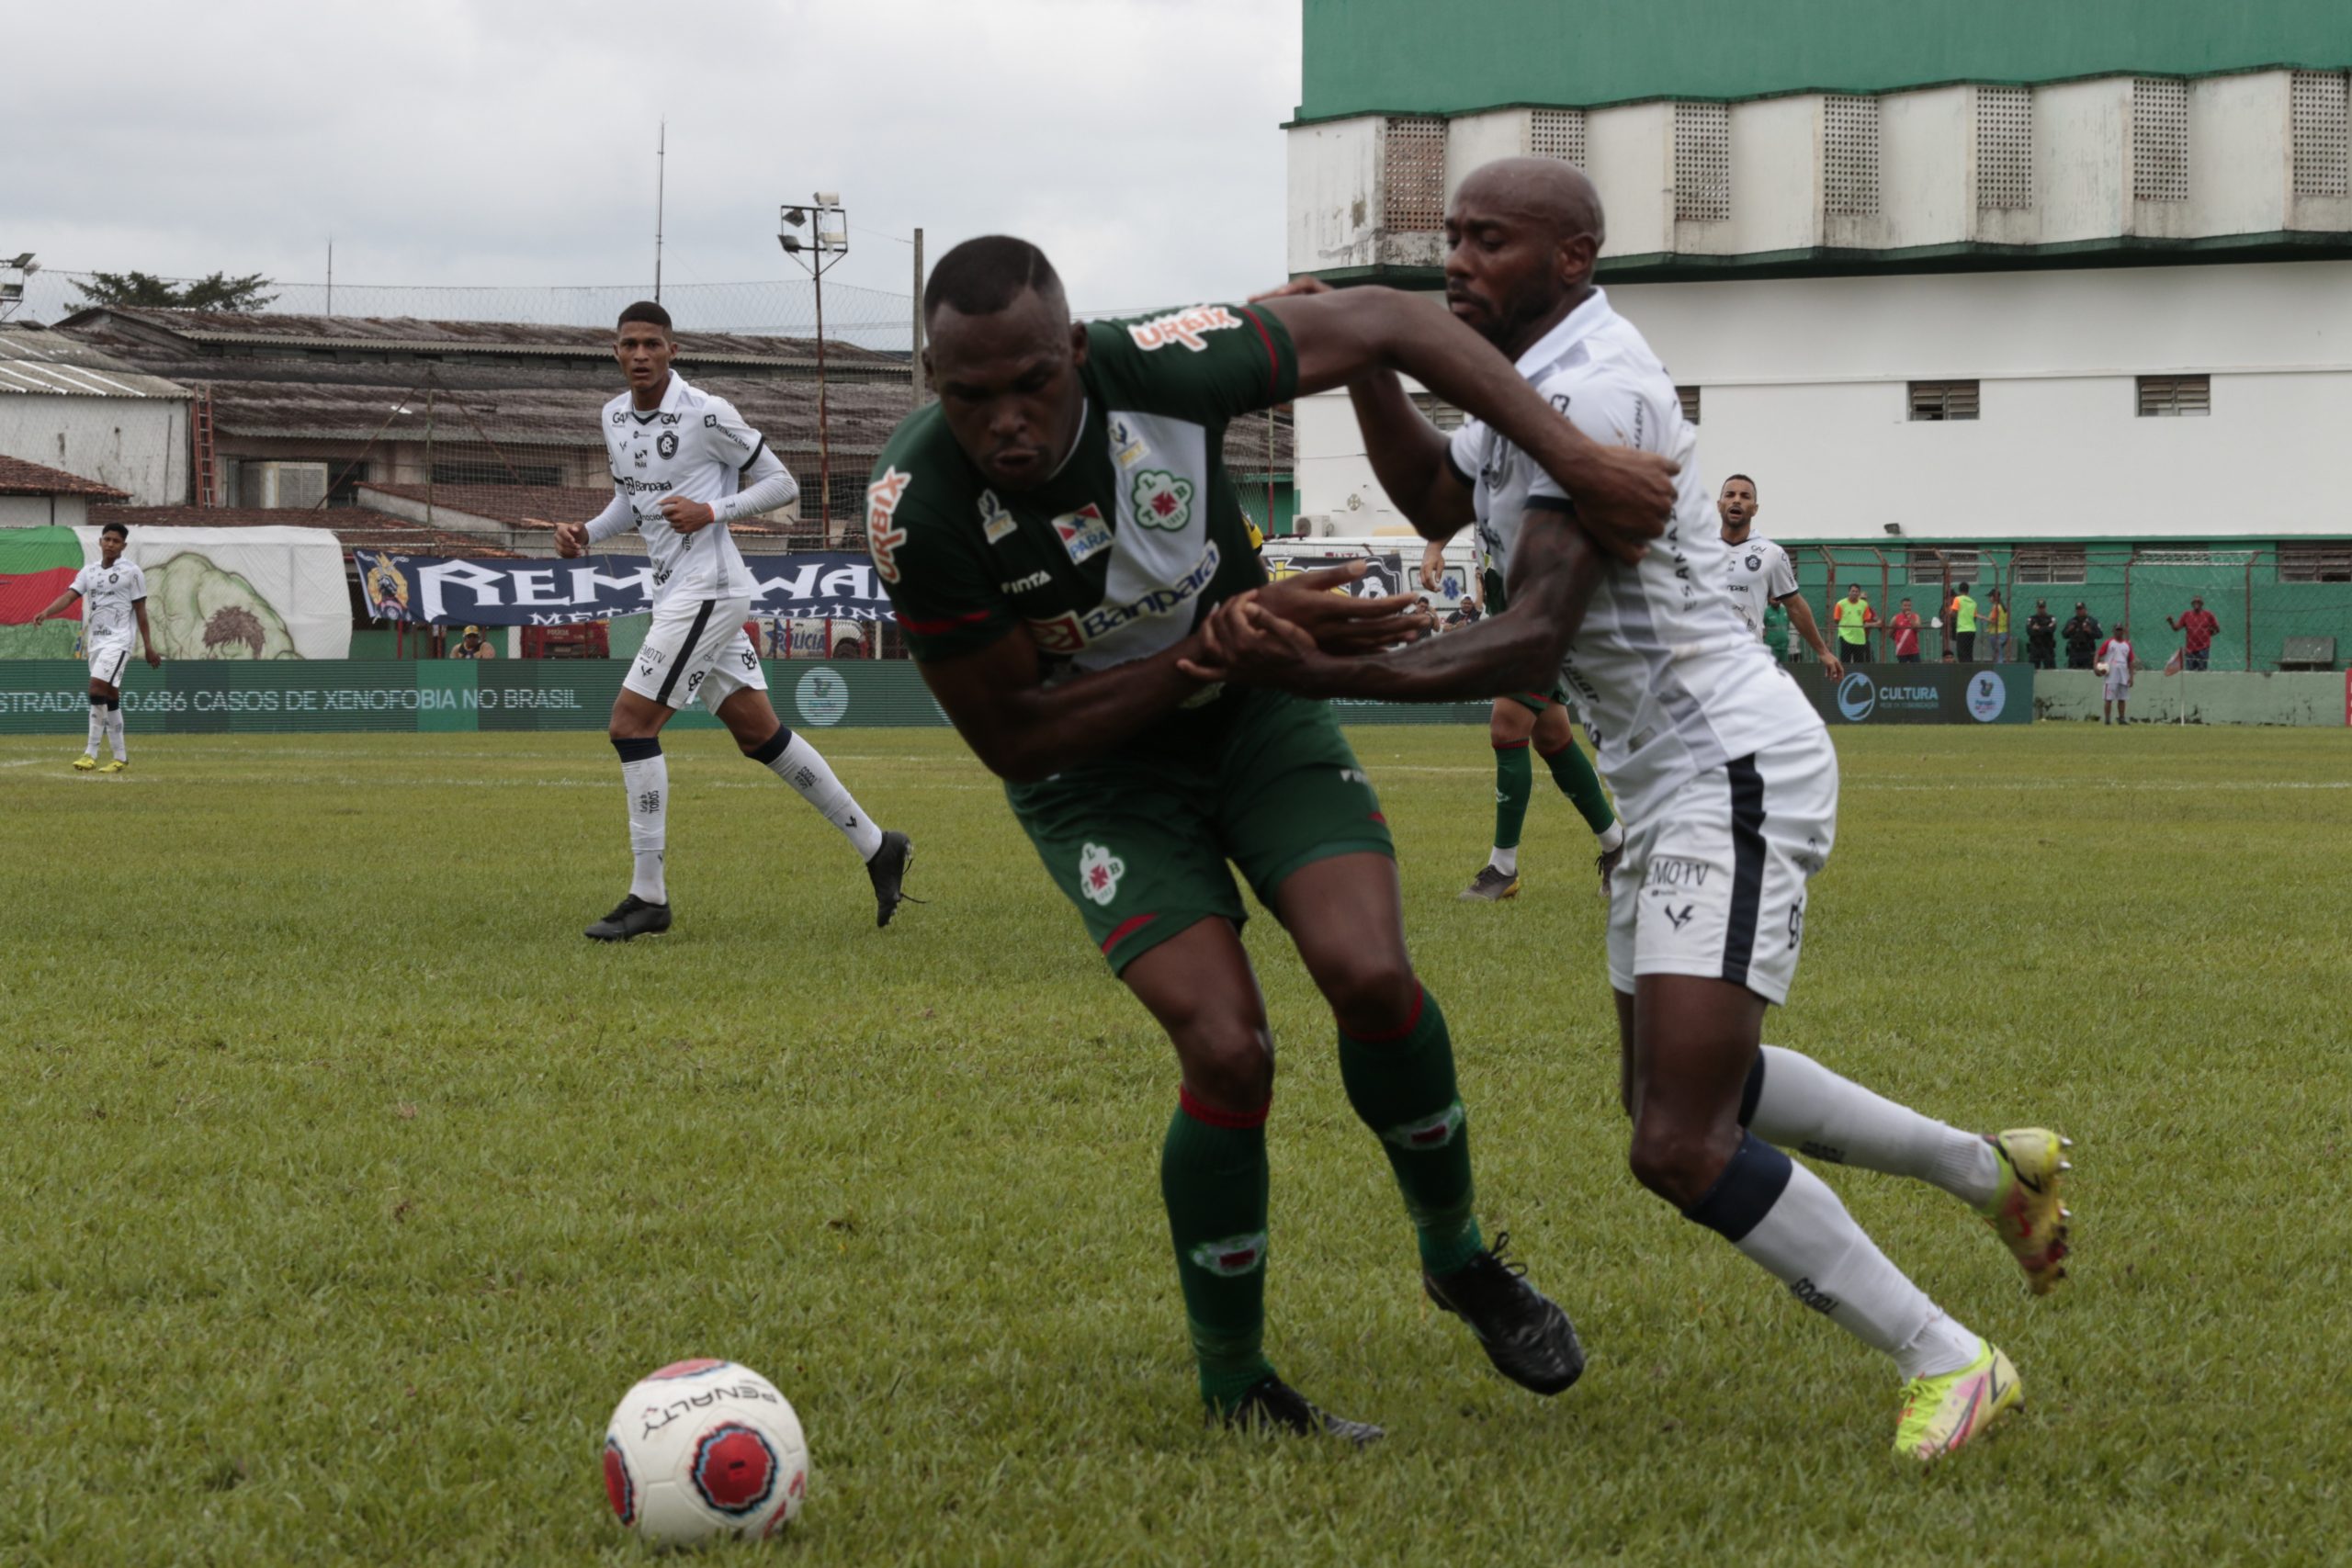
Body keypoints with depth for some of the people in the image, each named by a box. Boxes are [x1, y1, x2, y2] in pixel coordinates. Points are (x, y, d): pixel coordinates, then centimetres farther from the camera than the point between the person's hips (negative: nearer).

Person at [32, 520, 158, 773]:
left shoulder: (131, 572, -2)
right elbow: (68, 596, -3)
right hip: (95, 642, 6)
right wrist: (46, 612, -22)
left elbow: (140, 610, 0)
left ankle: (91, 753, -20)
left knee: (97, 687, -21)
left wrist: (149, 647, -1)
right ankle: (121, 758, 14)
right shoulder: (88, 572, 11)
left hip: (118, 641, -6)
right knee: (109, 698, 8)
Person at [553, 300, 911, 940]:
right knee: (759, 734, 11)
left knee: (631, 724, -13)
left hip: (709, 590, -8)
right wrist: (587, 532, 5)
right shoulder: (614, 417, 10)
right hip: (675, 593, 8)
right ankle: (876, 847, 21)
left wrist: (711, 511, -19)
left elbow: (781, 483, -6)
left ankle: (648, 896, -8)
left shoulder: (706, 414, -13)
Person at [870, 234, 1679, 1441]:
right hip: (1094, 769, -2)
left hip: (1256, 710, 2)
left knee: (1368, 975, -19)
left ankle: (1459, 1259, 9)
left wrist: (1577, 460, -20)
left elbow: (1385, 322, -14)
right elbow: (1012, 741, -23)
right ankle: (1231, 1386, 3)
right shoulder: (915, 510, -31)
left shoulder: (1163, 368, -28)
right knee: (1226, 1050, -19)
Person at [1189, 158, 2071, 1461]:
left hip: (1732, 773, -11)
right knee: (1688, 1086, 25)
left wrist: (1319, 676, -35)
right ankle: (1991, 1168, 39)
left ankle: (1945, 1365, -5)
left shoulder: (1592, 388, -20)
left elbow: (1533, 637, -28)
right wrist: (1364, 364, 12)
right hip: (1672, 779, 11)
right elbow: (1436, 498, 28)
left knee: (1681, 1146, -17)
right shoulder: (1539, 377, 12)